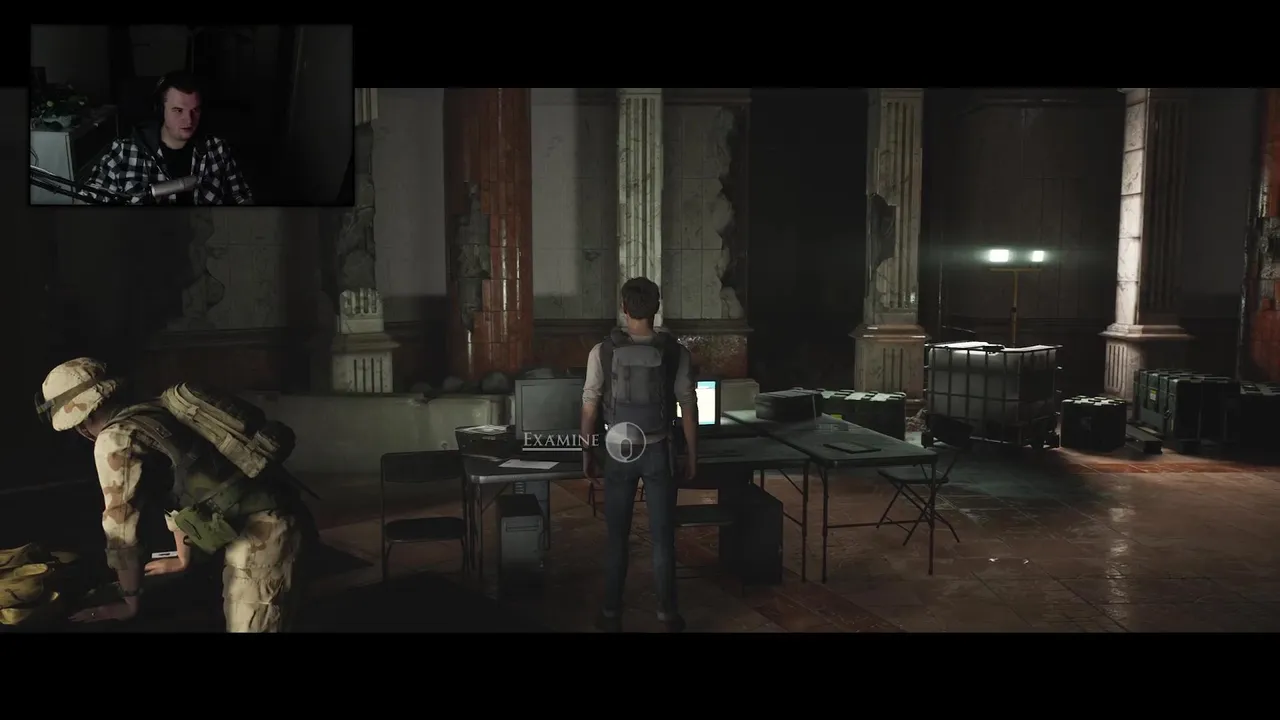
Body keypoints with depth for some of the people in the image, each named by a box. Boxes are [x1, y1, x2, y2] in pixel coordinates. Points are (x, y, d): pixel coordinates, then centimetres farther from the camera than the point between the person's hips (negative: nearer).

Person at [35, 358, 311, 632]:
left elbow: (122, 527, -7)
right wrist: (183, 559, 39)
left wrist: (130, 602, 4)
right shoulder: (150, 415, 19)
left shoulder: (114, 439, -10)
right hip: (275, 519, 10)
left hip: (260, 531, -10)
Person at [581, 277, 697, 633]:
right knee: (662, 535, 9)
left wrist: (586, 452, 7)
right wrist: (692, 454, 6)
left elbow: (590, 407, -4)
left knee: (617, 536, 11)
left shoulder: (602, 352, -8)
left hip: (619, 451, 0)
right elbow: (688, 407, -5)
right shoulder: (675, 352, -7)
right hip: (657, 451, 0)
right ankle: (668, 612, 16)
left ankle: (612, 613, 18)